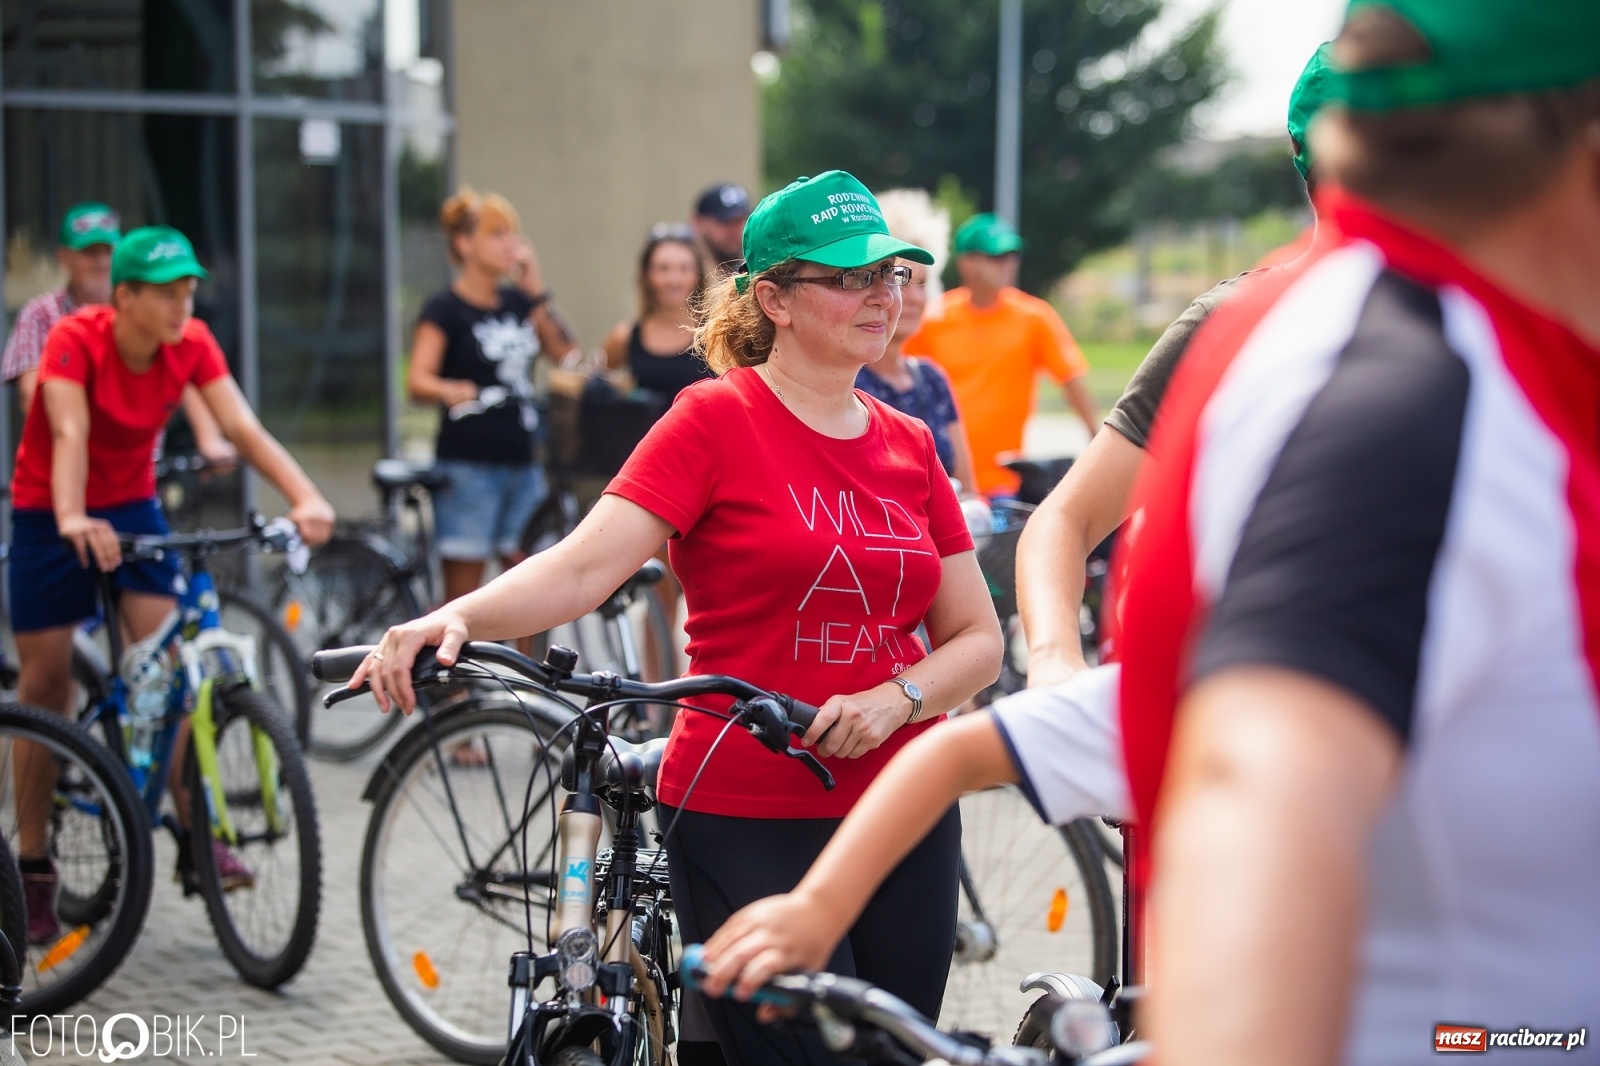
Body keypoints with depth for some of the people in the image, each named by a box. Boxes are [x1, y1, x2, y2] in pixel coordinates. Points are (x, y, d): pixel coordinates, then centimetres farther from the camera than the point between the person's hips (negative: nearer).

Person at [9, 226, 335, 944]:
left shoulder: (191, 344, -13)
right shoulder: (76, 339, -24)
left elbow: (243, 428, -23)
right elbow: (70, 434, -37)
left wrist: (305, 498, -39)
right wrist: (73, 521, -55)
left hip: (132, 506, 3)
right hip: (49, 515, -3)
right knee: (44, 683, -1)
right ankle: (33, 865, 9)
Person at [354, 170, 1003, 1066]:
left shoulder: (909, 446, 10)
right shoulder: (717, 421, -5)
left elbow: (977, 638, 10)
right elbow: (585, 565, -16)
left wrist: (894, 698, -10)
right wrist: (455, 618, -33)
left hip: (903, 815, 5)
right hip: (745, 823, -5)